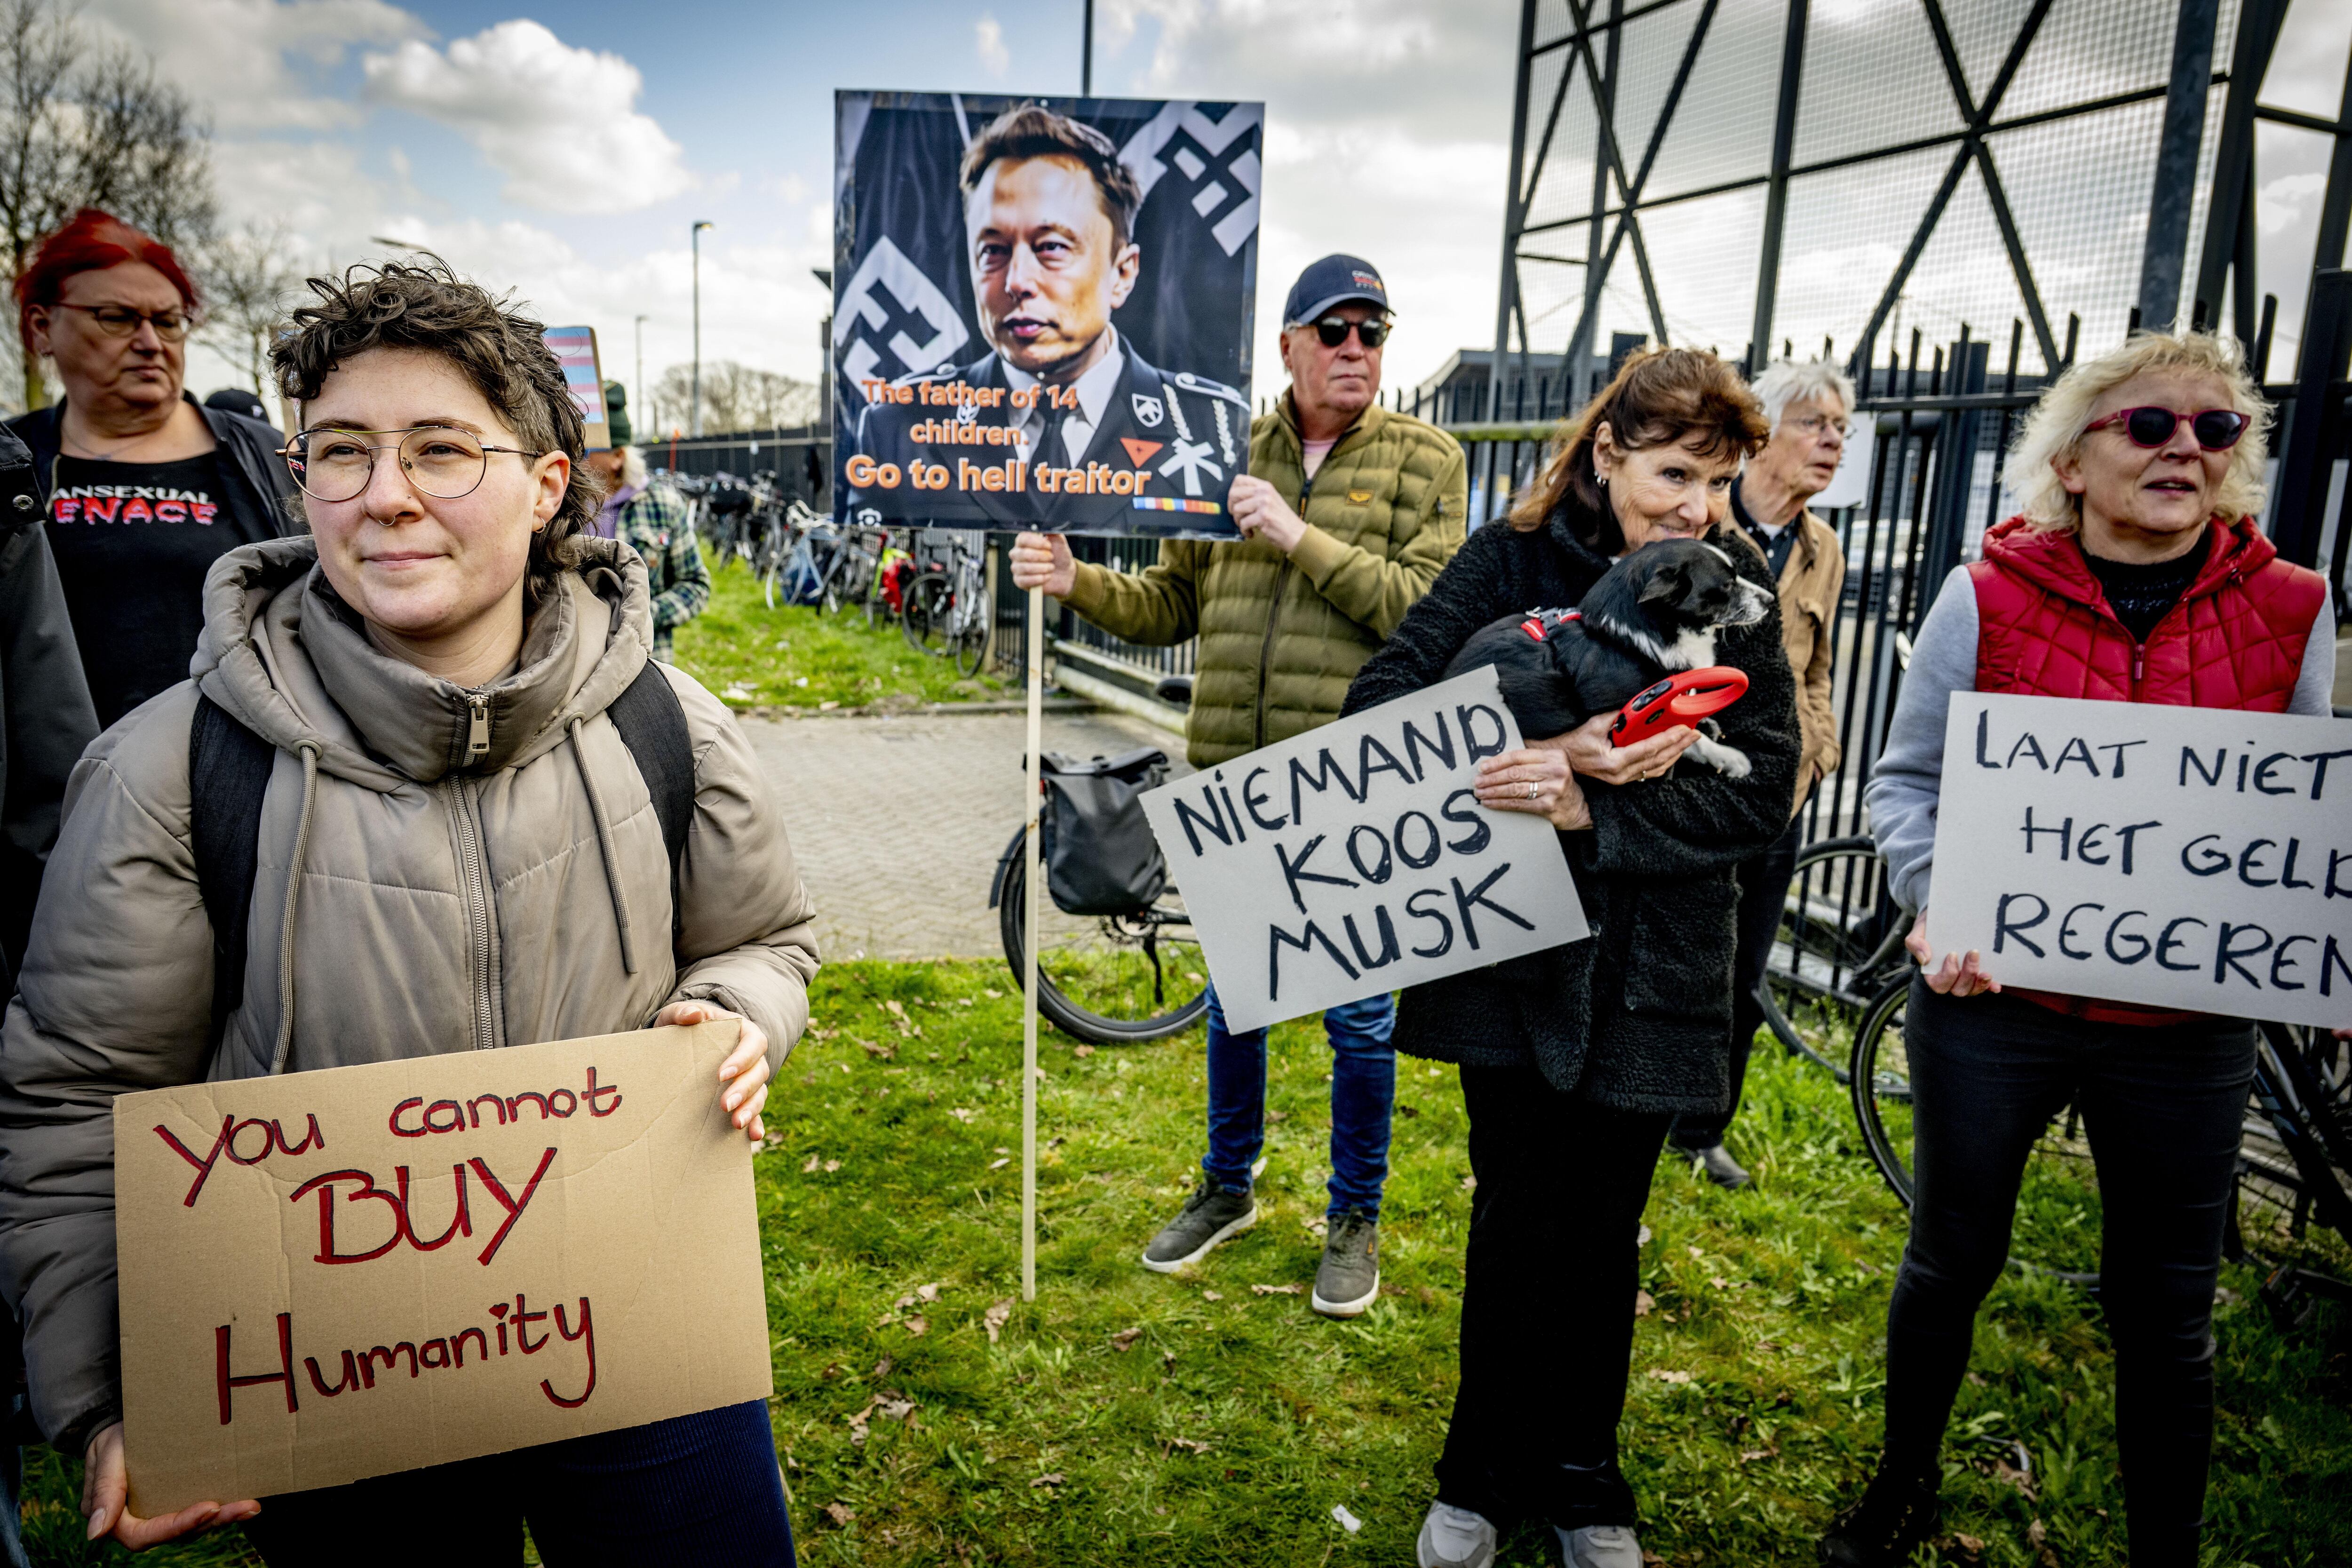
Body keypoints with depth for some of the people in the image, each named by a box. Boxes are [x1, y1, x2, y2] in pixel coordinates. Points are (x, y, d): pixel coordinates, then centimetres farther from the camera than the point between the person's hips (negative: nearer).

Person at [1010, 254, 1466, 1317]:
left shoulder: (1422, 460, 0)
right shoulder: (1233, 456, 9)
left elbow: (1426, 608, -12)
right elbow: (1171, 603, 11)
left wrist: (1302, 537, -18)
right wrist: (1076, 582, -5)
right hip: (1235, 778, 4)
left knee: (1358, 1013, 7)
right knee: (1232, 996, 16)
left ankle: (1355, 1218, 28)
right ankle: (1227, 1187, 37)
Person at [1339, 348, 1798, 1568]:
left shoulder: (1737, 591, -3)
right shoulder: (1510, 560, -5)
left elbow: (1762, 791, -10)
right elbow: (1382, 699, -14)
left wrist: (1589, 810, -25)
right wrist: (1548, 747, -26)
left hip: (1647, 965, 1)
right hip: (1508, 950, -1)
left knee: (1600, 1235, 13)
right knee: (1514, 1223, 11)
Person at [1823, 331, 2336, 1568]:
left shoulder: (2290, 610, -1)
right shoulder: (1988, 596, -7)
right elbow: (1906, 780, -1)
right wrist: (1935, 904, -17)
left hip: (2188, 1023, 1)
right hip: (1992, 1001, -1)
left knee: (2166, 1310, 14)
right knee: (1954, 1258, 17)